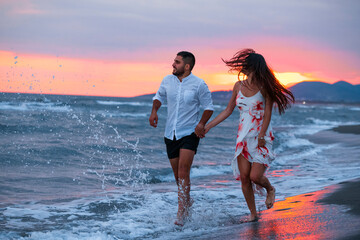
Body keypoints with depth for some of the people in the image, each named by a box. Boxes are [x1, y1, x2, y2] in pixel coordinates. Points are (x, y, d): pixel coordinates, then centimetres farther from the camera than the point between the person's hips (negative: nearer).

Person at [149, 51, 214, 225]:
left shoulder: (199, 85, -10)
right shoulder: (167, 80, 2)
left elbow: (208, 107, -1)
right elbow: (159, 97, 19)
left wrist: (201, 124, -16)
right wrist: (154, 111, 0)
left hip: (189, 133, -5)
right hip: (170, 133, 5)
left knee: (183, 173, -15)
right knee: (177, 174, 14)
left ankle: (181, 213, -13)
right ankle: (187, 201, 38)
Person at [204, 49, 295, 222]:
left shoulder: (264, 87, -7)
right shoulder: (239, 86, 7)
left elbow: (268, 113, -9)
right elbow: (228, 110, 14)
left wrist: (261, 135, -20)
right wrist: (208, 126, 12)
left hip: (261, 136, -5)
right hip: (243, 136, 5)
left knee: (255, 176, -13)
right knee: (244, 177, -1)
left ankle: (270, 189, 22)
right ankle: (253, 214, 12)